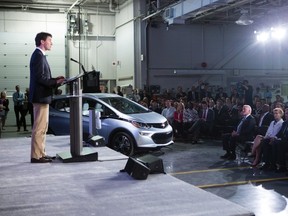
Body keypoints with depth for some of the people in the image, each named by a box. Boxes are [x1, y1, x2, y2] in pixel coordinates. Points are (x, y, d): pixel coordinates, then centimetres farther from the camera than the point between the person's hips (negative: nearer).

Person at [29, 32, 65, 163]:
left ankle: (40, 153, 19)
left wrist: (54, 80, 7)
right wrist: (56, 82, -15)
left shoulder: (39, 55, 17)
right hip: (41, 96, -11)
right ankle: (36, 156, -3)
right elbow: (40, 78, -22)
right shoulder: (38, 55, -14)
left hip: (42, 96, 11)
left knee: (42, 127, 14)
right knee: (39, 127, -7)